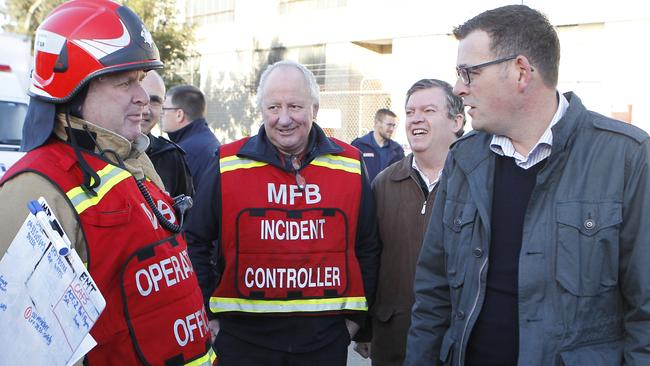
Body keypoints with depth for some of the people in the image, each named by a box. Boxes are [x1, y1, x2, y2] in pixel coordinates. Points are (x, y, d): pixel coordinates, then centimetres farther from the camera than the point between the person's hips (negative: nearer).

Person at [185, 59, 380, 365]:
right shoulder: (228, 165, -4)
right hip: (244, 339, -1)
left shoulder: (350, 165, 1)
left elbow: (367, 248, 9)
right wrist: (209, 314, 1)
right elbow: (196, 244, 3)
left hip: (326, 339, 2)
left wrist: (355, 315, 8)